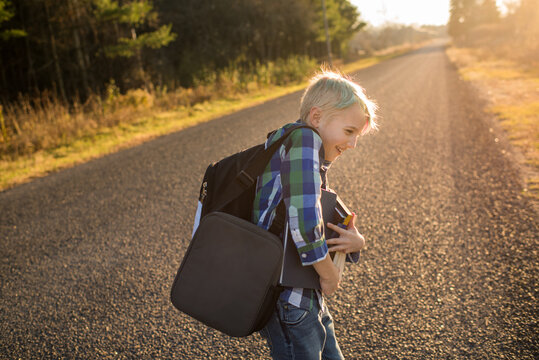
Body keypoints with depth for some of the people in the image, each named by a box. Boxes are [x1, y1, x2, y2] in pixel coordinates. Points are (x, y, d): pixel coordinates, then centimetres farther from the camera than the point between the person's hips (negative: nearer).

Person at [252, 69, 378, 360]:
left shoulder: (316, 161, 15)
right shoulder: (303, 140, -17)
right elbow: (304, 223, -29)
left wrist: (354, 242, -6)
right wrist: (329, 273, -15)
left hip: (307, 297, 10)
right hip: (286, 297, -10)